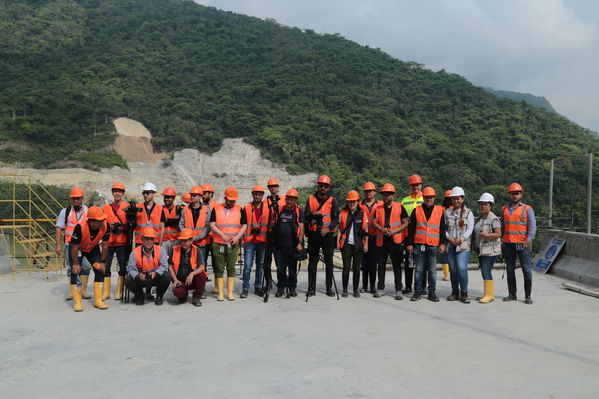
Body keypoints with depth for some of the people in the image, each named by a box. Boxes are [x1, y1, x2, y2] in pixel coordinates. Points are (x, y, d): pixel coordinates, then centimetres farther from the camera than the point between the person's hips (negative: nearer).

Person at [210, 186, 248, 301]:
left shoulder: (240, 210, 6)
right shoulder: (216, 209, 4)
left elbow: (244, 225, 8)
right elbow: (212, 225, 0)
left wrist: (238, 236, -8)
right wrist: (222, 234, -15)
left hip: (233, 244, 0)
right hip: (218, 244, 0)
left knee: (231, 268, 2)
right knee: (219, 269, 2)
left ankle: (230, 293, 9)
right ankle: (220, 293, 7)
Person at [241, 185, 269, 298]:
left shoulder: (267, 209, 8)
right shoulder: (246, 208, 6)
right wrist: (242, 239, 0)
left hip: (263, 241, 2)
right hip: (249, 241, -1)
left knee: (261, 265, 8)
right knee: (247, 266, -5)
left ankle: (258, 287, 19)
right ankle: (245, 289, 1)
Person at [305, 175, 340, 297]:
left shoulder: (333, 201, 2)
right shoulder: (311, 199, 7)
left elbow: (336, 219, -5)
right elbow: (305, 216, 3)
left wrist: (328, 228, -22)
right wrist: (313, 213, -17)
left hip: (327, 235, -1)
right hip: (313, 235, 1)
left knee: (329, 262, 4)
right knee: (312, 261, 5)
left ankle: (329, 288, 13)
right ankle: (311, 288, 11)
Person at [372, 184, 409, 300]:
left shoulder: (399, 207, 1)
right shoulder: (379, 208, 10)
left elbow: (405, 223, -2)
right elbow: (375, 222, 6)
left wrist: (393, 231, -14)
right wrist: (382, 229, -15)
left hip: (396, 241, -3)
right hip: (382, 241, 3)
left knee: (397, 266, 2)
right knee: (381, 265, 9)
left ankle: (398, 290, 7)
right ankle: (380, 289, 19)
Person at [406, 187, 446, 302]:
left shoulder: (440, 211, 8)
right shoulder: (416, 210, 7)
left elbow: (443, 228, 8)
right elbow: (411, 228, 6)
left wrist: (442, 243, 1)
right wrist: (409, 244, 2)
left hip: (433, 245, 0)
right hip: (419, 244, 0)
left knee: (432, 270, 4)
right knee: (419, 269, 4)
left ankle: (432, 292, 12)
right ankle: (418, 291, 11)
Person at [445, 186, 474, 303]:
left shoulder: (468, 212, 5)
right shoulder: (447, 212, 12)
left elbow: (470, 229, -2)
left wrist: (461, 239, -14)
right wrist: (449, 238, -7)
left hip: (463, 245, -3)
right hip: (450, 245, 3)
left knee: (462, 269, -14)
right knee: (453, 270, 7)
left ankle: (464, 294, -4)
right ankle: (455, 292, 18)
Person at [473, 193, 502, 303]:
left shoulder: (494, 219, -12)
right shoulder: (479, 218, 14)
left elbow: (498, 234, -15)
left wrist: (486, 235, -27)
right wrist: (475, 246, 15)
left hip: (490, 250, -8)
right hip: (481, 250, 8)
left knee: (486, 272, -11)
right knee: (484, 272, 11)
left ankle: (489, 295, -3)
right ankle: (489, 294, 18)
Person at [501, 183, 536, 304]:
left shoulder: (527, 209, 1)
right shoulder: (504, 209, 13)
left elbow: (532, 226, -6)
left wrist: (529, 240, -19)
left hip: (522, 244, -4)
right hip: (508, 244, 4)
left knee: (526, 269, -2)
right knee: (510, 269, 9)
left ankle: (528, 296, 6)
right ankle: (512, 294, 18)